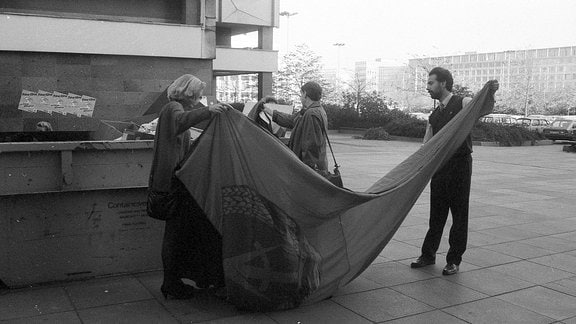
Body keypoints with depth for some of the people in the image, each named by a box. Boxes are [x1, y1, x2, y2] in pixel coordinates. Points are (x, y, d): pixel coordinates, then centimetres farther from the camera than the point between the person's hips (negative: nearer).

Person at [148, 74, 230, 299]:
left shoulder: (175, 109, 22)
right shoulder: (173, 108, -11)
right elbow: (181, 122, -36)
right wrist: (207, 111, -48)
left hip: (176, 181, 11)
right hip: (174, 181, -11)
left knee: (179, 232, 12)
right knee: (177, 232, -5)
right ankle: (172, 285, 3)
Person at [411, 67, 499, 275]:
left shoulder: (464, 104, -3)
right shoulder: (434, 116, 14)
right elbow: (426, 147, 15)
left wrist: (491, 93, -40)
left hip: (460, 166, -6)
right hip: (439, 167, 6)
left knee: (459, 214, 2)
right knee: (436, 213, 12)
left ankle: (454, 261, 11)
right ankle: (428, 254, 23)